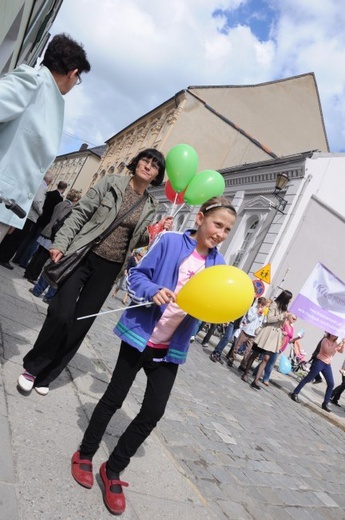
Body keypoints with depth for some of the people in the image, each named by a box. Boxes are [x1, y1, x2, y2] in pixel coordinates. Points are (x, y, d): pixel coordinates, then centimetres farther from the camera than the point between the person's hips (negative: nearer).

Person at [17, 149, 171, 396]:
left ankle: (45, 375, 24)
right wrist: (60, 243, -11)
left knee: (80, 324, 5)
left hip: (109, 268, 3)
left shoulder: (151, 206, 8)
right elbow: (80, 214, -2)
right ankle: (32, 367, 16)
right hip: (84, 255, -2)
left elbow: (137, 239, 10)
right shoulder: (111, 182, 0)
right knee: (61, 314, -10)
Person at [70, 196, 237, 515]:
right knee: (114, 398, 12)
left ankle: (113, 471, 28)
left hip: (170, 348, 4)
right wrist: (153, 291, -27)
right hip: (141, 335, -4)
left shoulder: (217, 263, 3)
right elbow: (137, 275, -8)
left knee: (153, 412, 6)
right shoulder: (170, 241, -11)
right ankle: (85, 454, 37)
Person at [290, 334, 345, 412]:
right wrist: (337, 346, -29)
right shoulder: (325, 340, -10)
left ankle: (325, 403, 11)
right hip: (319, 362, -7)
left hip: (327, 364, 7)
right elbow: (328, 351, -23)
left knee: (331, 384, 2)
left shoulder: (336, 342, 10)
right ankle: (295, 393, 2)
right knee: (308, 378, -6)